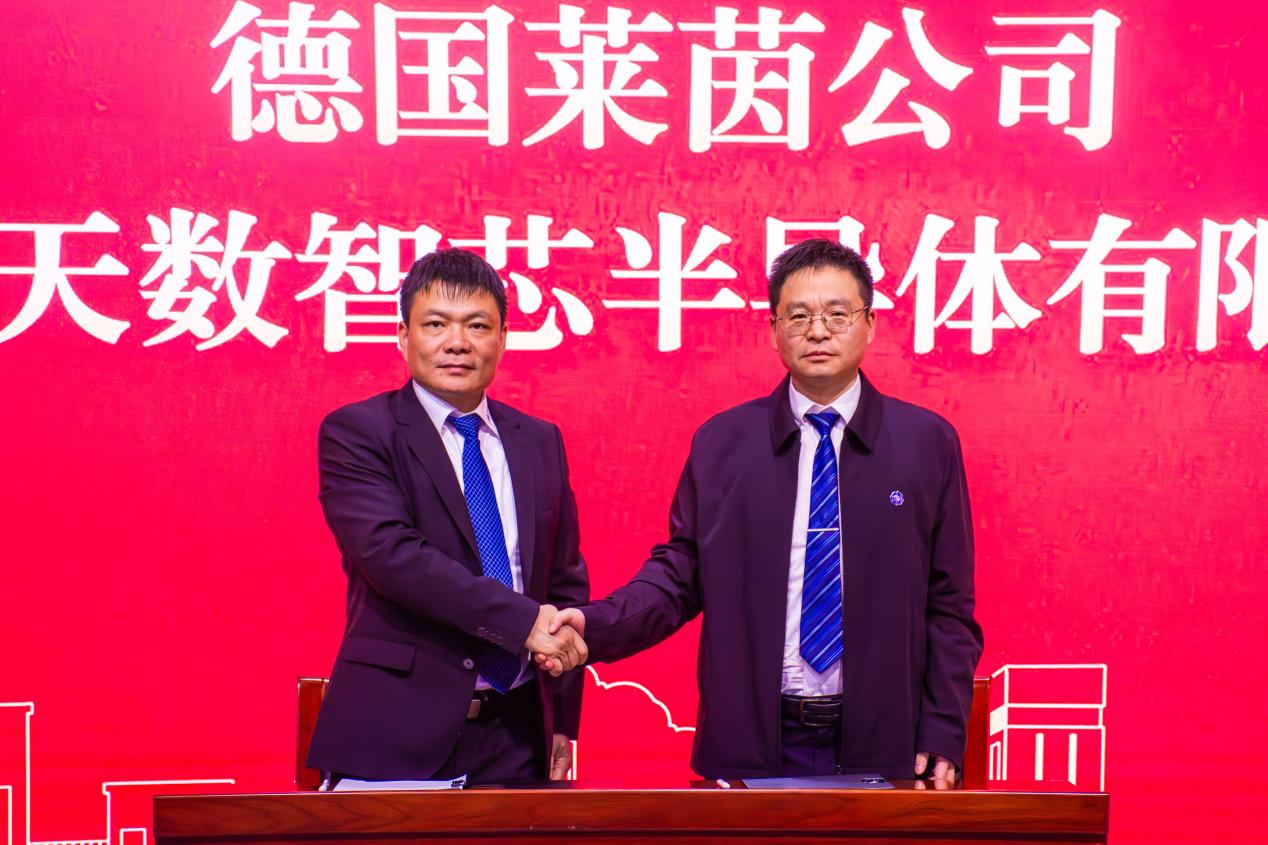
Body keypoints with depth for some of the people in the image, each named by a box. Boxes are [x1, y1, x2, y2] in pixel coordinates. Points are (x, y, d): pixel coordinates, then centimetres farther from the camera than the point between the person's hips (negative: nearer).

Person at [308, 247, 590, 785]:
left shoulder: (540, 441, 11)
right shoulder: (355, 433, -4)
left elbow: (565, 579, 14)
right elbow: (390, 552, -19)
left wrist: (563, 719, 8)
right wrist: (524, 620, -23)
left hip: (517, 734, 4)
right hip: (398, 735, -4)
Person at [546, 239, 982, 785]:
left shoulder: (928, 442, 0)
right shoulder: (720, 442, 1)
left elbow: (947, 605, 2)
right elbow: (679, 573, 3)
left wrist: (943, 736, -2)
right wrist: (596, 625, -14)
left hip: (880, 745, 0)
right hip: (750, 744, 0)